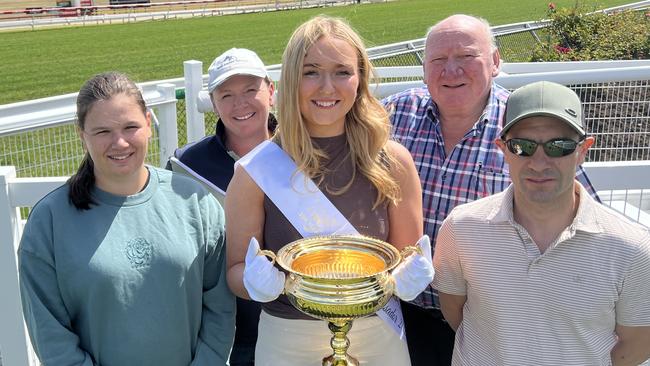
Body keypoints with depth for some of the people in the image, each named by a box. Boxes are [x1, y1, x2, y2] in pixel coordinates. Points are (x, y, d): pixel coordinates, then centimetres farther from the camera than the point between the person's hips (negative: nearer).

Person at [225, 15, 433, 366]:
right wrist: (257, 281, -26)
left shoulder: (393, 162, -9)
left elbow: (407, 256, 1)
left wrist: (408, 276, -20)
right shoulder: (254, 172, -13)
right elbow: (236, 269, -5)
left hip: (378, 336, 1)